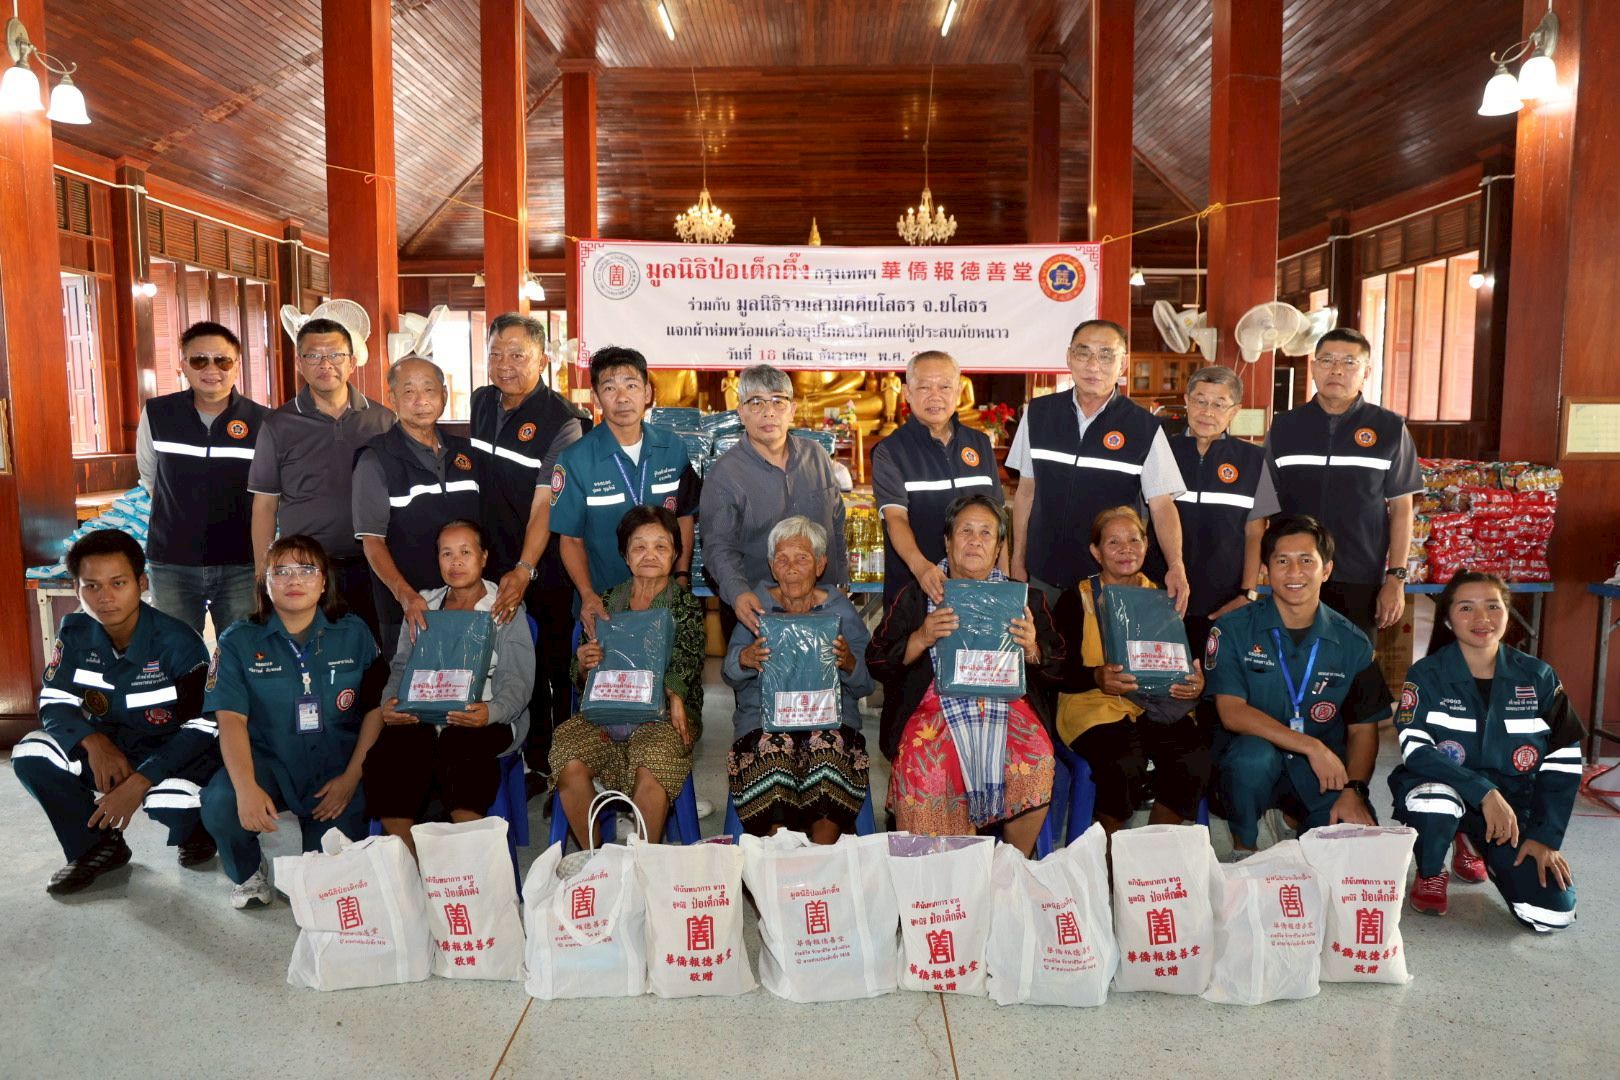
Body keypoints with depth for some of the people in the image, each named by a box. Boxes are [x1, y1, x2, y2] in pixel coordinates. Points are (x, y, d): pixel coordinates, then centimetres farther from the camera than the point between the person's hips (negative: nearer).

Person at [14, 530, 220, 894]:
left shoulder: (177, 642, -23)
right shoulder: (74, 634, -7)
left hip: (172, 753, -5)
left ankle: (194, 832, 6)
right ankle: (97, 847, 5)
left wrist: (139, 782, -32)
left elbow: (203, 728, -22)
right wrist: (93, 741, -25)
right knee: (29, 754, -16)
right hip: (108, 750, 6)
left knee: (169, 801, -36)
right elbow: (54, 704, -3)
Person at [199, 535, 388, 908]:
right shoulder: (239, 642, -2)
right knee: (220, 804, -32)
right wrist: (246, 788, -27)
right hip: (268, 761, 0)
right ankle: (247, 873, 3)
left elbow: (376, 707, 0)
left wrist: (351, 776, -9)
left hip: (335, 766, 0)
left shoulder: (354, 634, 1)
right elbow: (231, 720, -12)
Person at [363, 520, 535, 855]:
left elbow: (518, 680, -2)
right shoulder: (423, 607, 24)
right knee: (385, 757, -31)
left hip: (484, 720, -3)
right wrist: (390, 703, -8)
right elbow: (402, 667, 16)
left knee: (458, 748, -39)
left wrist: (491, 712, -25)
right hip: (423, 718, 3)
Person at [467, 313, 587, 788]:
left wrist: (525, 570, -32)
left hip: (548, 572, -6)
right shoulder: (482, 402, 6)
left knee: (559, 670, 6)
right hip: (498, 567, 6)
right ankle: (535, 763, 29)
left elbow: (544, 505, -22)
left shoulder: (560, 421, -16)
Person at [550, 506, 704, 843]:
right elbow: (580, 677, 14)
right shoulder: (607, 602, 14)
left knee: (650, 772, -32)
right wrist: (584, 665, -10)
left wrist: (673, 693, -28)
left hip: (663, 714, -3)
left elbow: (687, 661, -7)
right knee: (569, 765, -25)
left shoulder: (686, 605, 6)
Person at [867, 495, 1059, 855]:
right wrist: (921, 639, -11)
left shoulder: (1024, 597, 17)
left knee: (1037, 762, -28)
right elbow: (877, 664, 6)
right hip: (938, 703, -1)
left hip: (1006, 703, 1)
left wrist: (1031, 649, -7)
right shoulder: (917, 596, 12)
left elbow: (1055, 669, 15)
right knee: (921, 768, -31)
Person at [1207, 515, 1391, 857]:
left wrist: (1354, 789, -13)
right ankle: (1243, 850, -7)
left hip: (1322, 775, 3)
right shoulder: (1232, 630, -7)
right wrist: (1312, 746, -23)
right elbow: (1232, 712, -16)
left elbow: (1363, 727, 4)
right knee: (1254, 753, -36)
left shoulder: (1352, 643, 2)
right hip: (1252, 763, -3)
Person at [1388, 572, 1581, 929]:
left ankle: (1473, 843, 18)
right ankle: (1430, 874, -2)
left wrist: (1546, 836, -6)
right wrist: (1484, 792, -30)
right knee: (1434, 804, -39)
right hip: (1442, 788, -2)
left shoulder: (1538, 677, -2)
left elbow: (1563, 760, 0)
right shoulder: (1426, 674, -9)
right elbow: (1415, 749, -19)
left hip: (1513, 801, 3)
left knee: (1553, 914, -14)